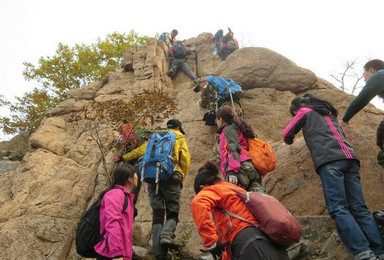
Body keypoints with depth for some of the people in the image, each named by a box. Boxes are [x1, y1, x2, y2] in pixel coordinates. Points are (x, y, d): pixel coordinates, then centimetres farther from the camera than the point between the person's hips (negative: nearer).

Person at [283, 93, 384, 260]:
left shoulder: (304, 112, 17)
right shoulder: (329, 113, 35)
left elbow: (287, 136, 20)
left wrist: (290, 140, 42)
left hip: (329, 160, -7)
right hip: (350, 157, 7)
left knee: (338, 209, -12)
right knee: (359, 209, 1)